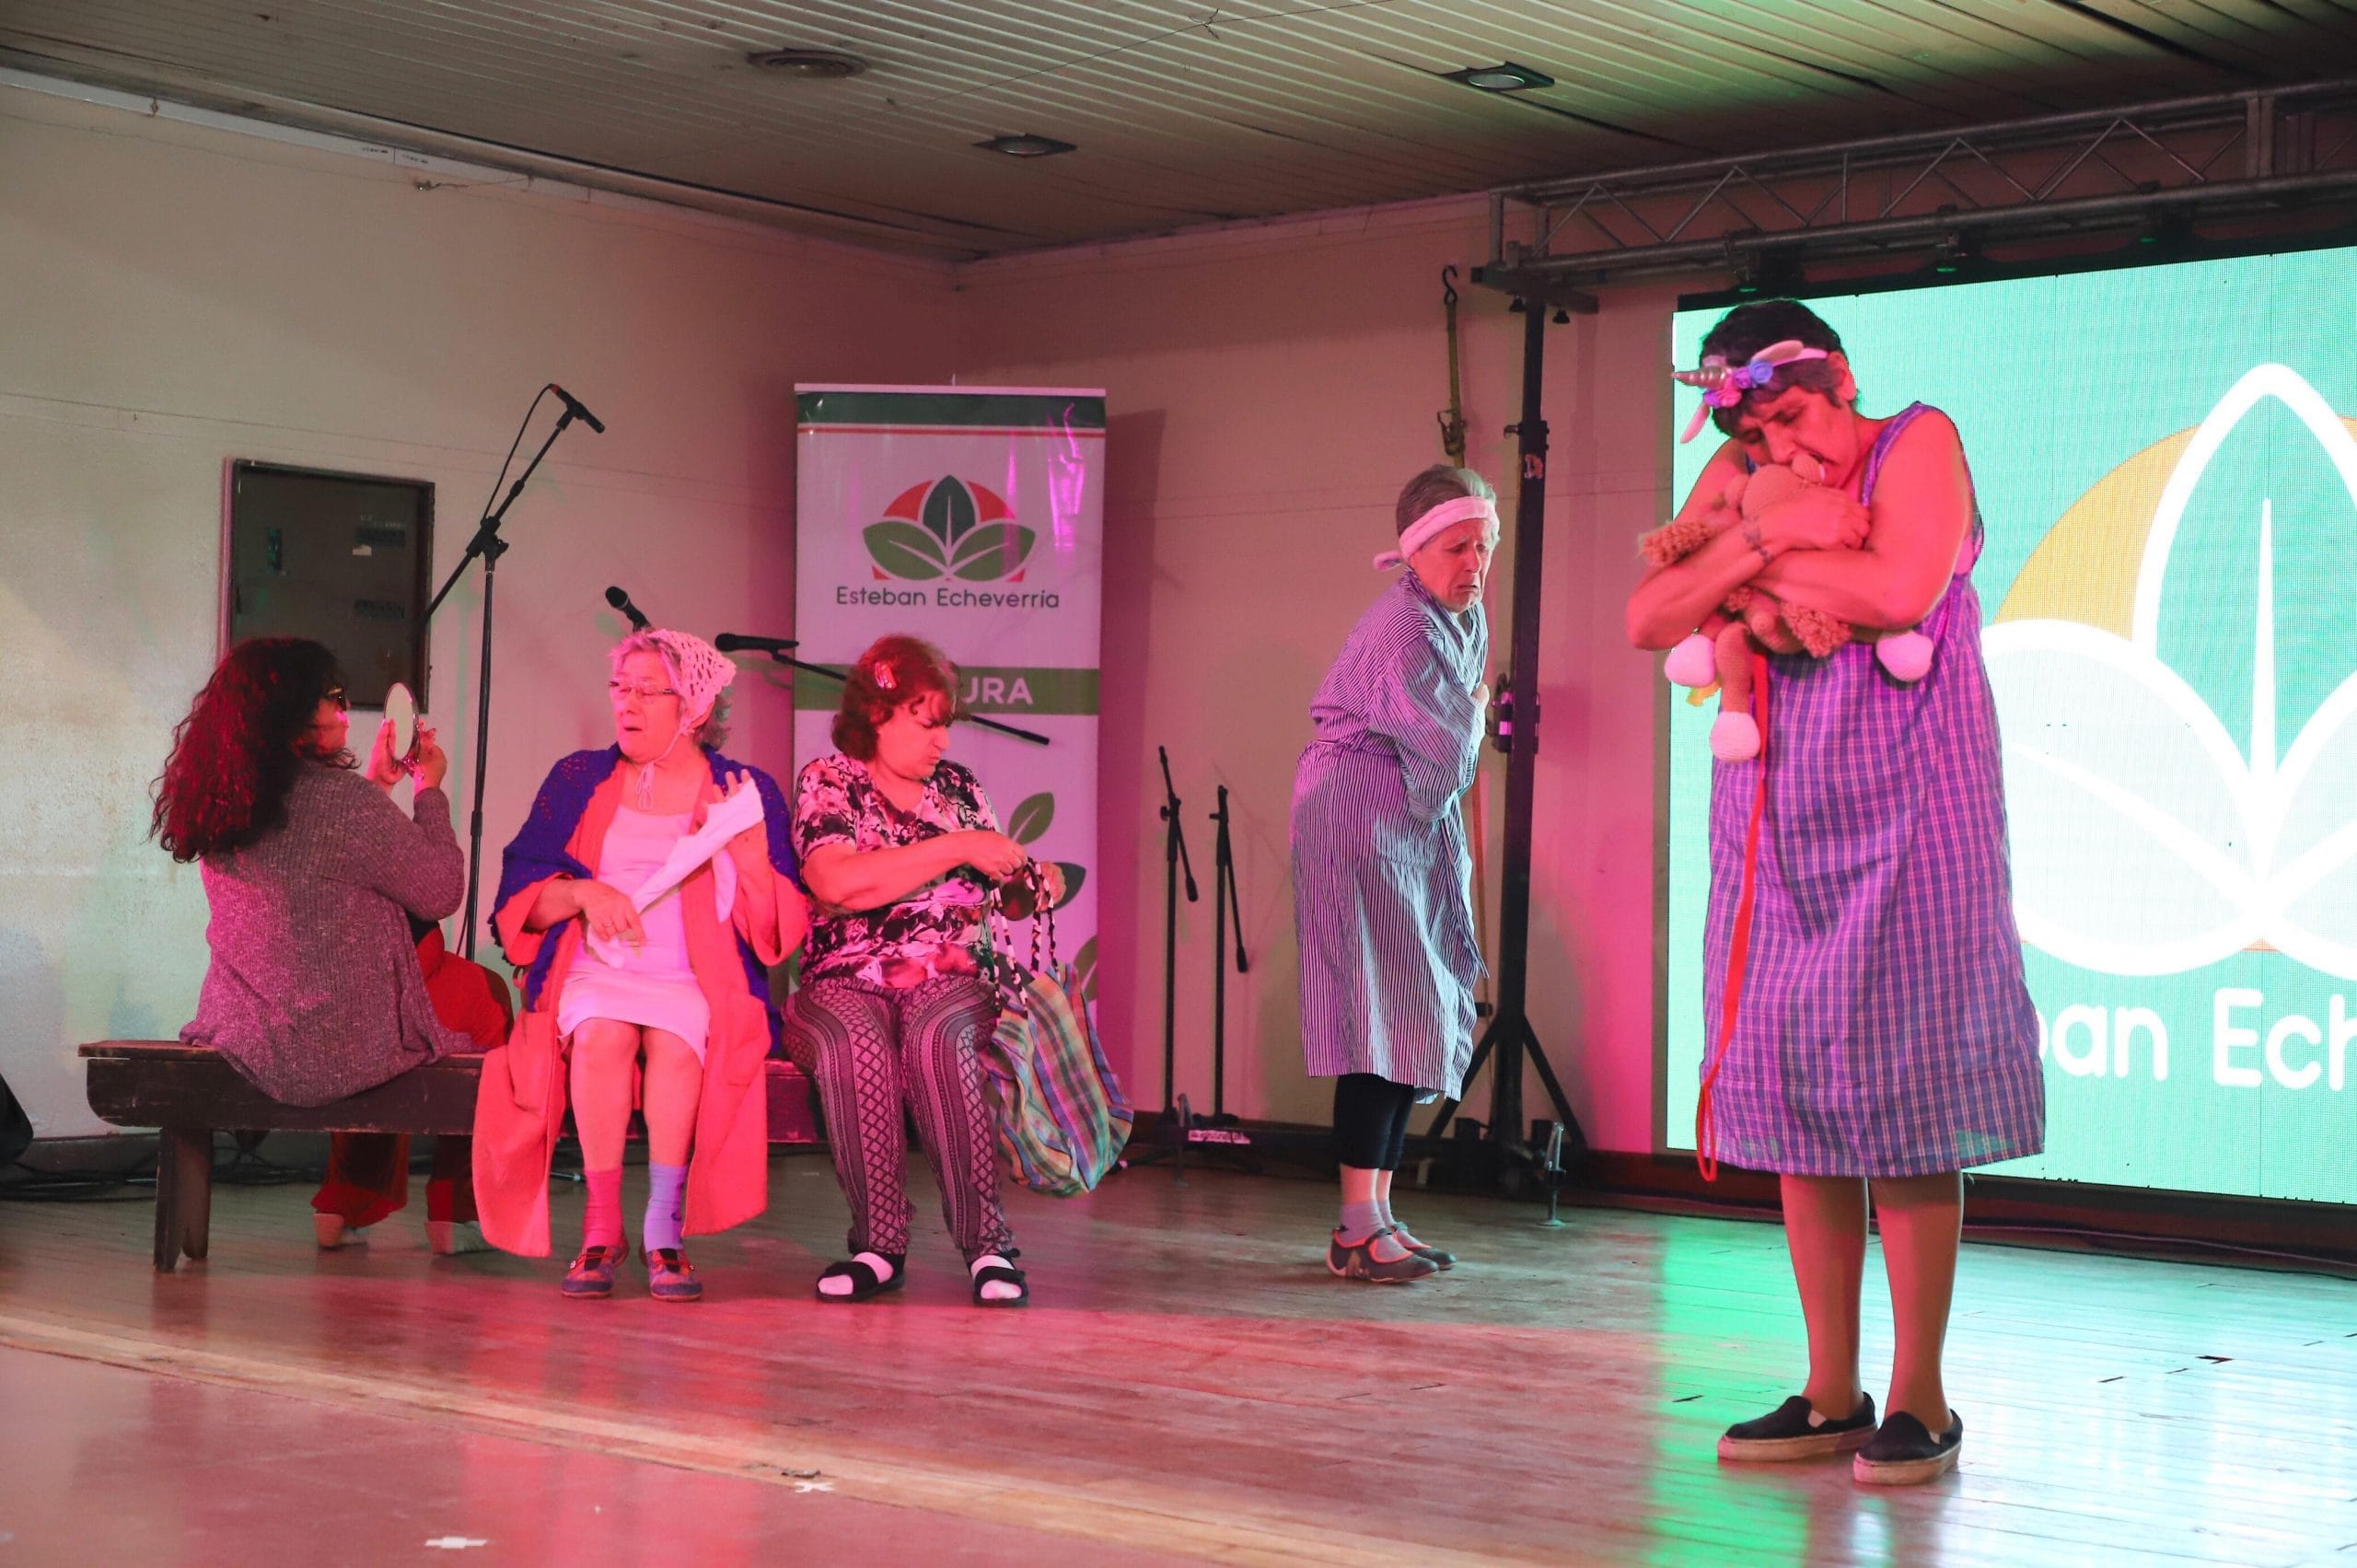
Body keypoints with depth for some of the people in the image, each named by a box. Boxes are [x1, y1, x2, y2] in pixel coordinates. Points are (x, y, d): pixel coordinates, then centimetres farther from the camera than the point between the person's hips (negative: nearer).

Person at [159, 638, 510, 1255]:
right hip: (336, 1048, -7)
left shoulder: (219, 800, 3)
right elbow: (441, 892, -9)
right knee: (488, 997, 18)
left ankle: (348, 1205, 33)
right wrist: (430, 790, 2)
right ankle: (455, 1215, 30)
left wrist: (376, 783, 21)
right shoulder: (344, 802, -21)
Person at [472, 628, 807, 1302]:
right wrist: (582, 894, -12)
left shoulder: (748, 791, 9)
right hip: (594, 973, 1)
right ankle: (602, 1228, -29)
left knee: (676, 1038, -34)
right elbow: (521, 899, 8)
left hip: (701, 986, -1)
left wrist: (752, 851, -15)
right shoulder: (578, 780, 14)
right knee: (603, 1032, -33)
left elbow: (774, 932, 2)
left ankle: (665, 1230, -31)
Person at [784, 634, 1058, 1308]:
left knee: (937, 1035, -34)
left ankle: (987, 1241, -33)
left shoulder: (960, 787, 15)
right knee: (856, 1041, -37)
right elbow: (838, 882, -17)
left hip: (950, 982, 2)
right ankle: (880, 1245, -28)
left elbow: (996, 897, 25)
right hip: (846, 984, -2)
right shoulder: (827, 783, 2)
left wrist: (1030, 887, 0)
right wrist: (957, 848, -17)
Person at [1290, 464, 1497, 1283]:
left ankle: (1376, 1215, 13)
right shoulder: (1402, 628, -20)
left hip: (1415, 831, 10)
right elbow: (1445, 754, -19)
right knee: (1382, 1011, -13)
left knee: (1416, 1018, 8)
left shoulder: (1466, 617, 11)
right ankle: (1358, 1227, -12)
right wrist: (1476, 717, 0)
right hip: (1357, 822, -10)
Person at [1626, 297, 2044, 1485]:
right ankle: (1830, 1396, 11)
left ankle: (1919, 1402, 2)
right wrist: (1769, 534, -12)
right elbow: (1648, 621, 1)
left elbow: (1904, 589, -18)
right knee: (1793, 1096, 3)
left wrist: (1758, 568, -7)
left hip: (1905, 817, -5)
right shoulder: (1737, 477, 12)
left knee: (1901, 1096, -6)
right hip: (1777, 823, 5)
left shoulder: (1918, 443, 0)